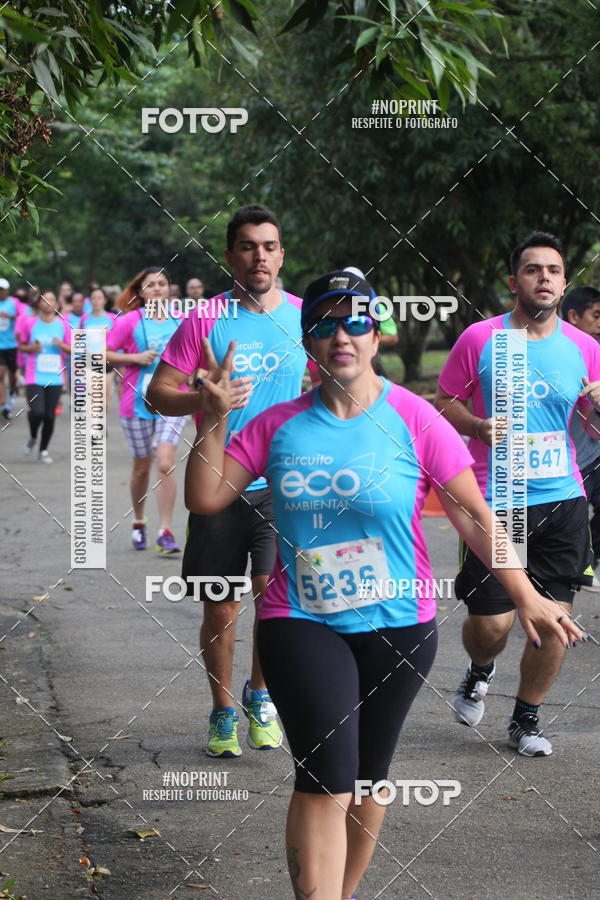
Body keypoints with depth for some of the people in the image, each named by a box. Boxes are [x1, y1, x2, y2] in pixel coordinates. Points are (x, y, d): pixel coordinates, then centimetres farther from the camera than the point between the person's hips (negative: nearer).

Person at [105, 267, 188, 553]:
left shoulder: (179, 321, 5)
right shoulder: (130, 320, -3)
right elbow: (103, 353, -5)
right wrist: (136, 358, -14)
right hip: (137, 402, -1)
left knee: (165, 465, -13)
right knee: (142, 467, 11)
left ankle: (165, 532, -9)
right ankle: (138, 522, 33)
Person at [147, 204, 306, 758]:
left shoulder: (303, 317, 4)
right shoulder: (206, 320, -2)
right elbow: (159, 393, -1)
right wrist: (208, 400, -19)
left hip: (283, 483, 1)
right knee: (221, 611, 7)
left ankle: (261, 695, 13)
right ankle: (223, 713, 28)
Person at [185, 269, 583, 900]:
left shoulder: (412, 420, -7)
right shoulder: (280, 423, -1)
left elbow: (474, 515, -6)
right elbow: (205, 498, 1)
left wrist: (525, 596, -11)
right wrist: (214, 417, -10)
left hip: (396, 628, 0)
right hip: (299, 622, 0)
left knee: (366, 777, 13)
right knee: (325, 778, -15)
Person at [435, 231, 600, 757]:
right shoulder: (480, 339, -3)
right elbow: (444, 402, 7)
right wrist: (479, 427, -13)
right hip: (496, 501, -2)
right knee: (491, 623, -4)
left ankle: (526, 719, 21)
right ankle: (480, 672, 33)